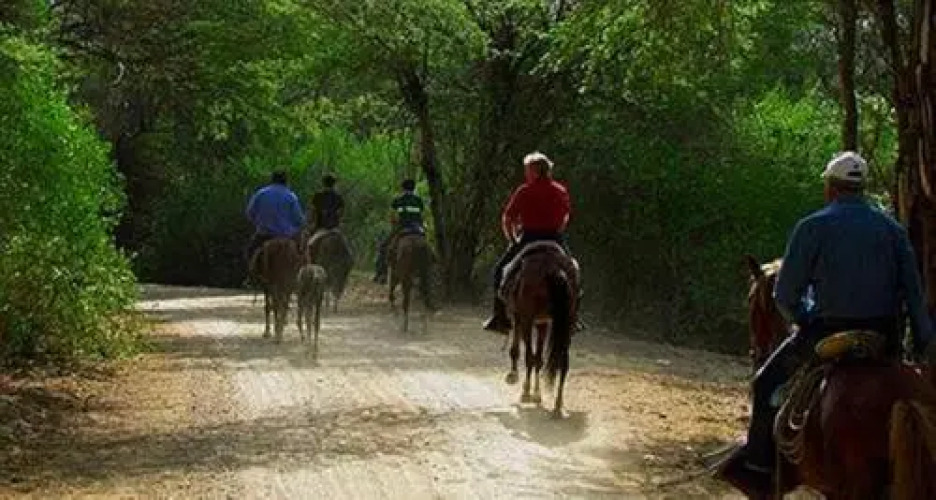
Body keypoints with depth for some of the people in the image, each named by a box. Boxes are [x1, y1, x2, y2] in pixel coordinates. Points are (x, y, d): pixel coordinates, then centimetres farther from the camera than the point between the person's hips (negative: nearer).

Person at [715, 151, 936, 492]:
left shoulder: (812, 227, -3)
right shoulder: (891, 227, 9)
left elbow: (785, 295, -4)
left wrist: (802, 322, 15)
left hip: (830, 332, -4)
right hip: (886, 338, 4)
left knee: (768, 383, 14)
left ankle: (758, 463, 13)